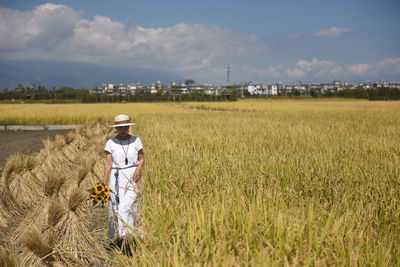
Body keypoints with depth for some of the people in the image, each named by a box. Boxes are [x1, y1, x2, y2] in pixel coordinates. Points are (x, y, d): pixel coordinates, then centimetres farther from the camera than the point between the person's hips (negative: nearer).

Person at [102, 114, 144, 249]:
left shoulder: (136, 140, 3)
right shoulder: (110, 143, 1)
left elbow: (141, 159, 7)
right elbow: (108, 163, -3)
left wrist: (139, 168, -15)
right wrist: (104, 183, -10)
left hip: (132, 176, 0)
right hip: (116, 177, 1)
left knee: (128, 204, -15)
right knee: (116, 206, 3)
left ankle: (125, 235, -19)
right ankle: (116, 235, 19)